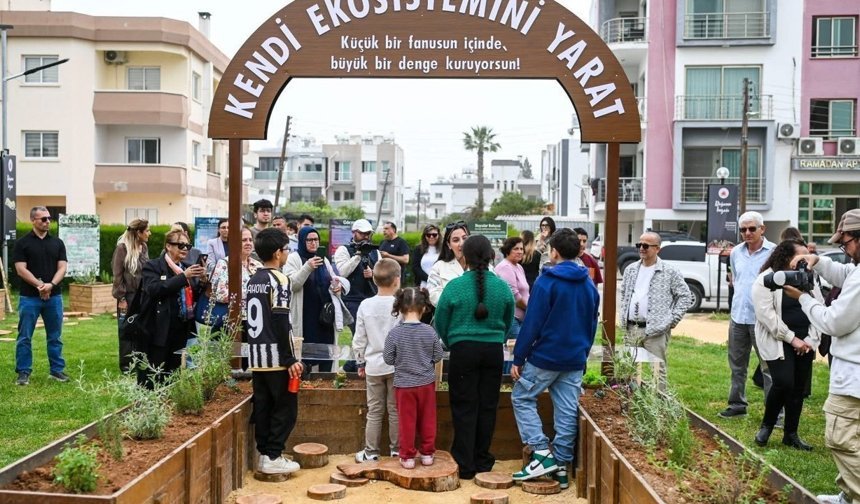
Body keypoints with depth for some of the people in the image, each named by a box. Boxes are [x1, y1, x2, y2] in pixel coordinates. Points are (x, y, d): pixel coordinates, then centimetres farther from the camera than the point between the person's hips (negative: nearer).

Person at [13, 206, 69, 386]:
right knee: (25, 337, 2)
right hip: (29, 297, -3)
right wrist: (39, 285, -17)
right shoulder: (22, 243, -1)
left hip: (54, 297, 3)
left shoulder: (57, 243, 8)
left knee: (55, 337, 8)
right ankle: (23, 372, 10)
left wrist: (51, 285, -15)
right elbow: (21, 269, -8)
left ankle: (57, 370, 17)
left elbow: (62, 267, 2)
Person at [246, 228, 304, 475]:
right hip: (275, 355, -8)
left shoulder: (253, 280, 11)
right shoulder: (279, 280, -14)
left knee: (262, 406, 12)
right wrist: (290, 359, -17)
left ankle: (264, 454, 16)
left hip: (256, 353, 8)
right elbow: (281, 323, -19)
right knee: (285, 407, 0)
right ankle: (273, 457, 0)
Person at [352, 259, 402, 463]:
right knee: (396, 410, 10)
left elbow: (359, 339, 2)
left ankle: (371, 451, 13)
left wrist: (361, 362, 14)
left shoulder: (365, 305, -4)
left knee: (374, 411, 9)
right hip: (397, 365, -2)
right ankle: (396, 449, 18)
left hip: (374, 365, 2)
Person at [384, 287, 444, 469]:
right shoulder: (430, 331, -10)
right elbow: (438, 356, -1)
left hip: (404, 384, -1)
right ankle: (427, 453, 24)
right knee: (427, 419, 14)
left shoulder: (395, 333, -14)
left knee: (407, 421, 8)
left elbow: (388, 359, -8)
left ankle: (407, 456, 14)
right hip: (427, 383, 2)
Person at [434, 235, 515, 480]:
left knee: (464, 407, 4)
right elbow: (508, 323, 11)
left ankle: (464, 465, 8)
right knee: (487, 406, 11)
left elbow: (441, 324, 0)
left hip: (463, 350, -2)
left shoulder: (455, 286, -10)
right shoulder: (503, 287, -2)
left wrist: (450, 344, 19)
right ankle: (482, 460, 22)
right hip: (494, 351, 3)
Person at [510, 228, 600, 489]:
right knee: (567, 412, 9)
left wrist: (518, 358, -8)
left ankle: (542, 452, -1)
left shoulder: (547, 282, -13)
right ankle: (561, 465, 13)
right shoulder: (589, 284, 8)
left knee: (521, 398, 9)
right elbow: (593, 323, 14)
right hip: (576, 360, 6)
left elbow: (532, 324, -14)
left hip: (546, 357, -6)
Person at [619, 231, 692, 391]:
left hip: (656, 331, -5)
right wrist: (623, 316, 13)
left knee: (657, 370, -4)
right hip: (631, 329, 6)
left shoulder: (670, 272, -4)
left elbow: (685, 297, -1)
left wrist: (671, 320, -7)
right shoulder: (631, 270, 12)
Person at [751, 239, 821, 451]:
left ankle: (791, 434, 20)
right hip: (777, 342, -6)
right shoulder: (766, 280, -10)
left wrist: (811, 339, -6)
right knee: (783, 383, -17)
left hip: (804, 343, 6)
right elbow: (766, 315, -16)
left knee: (799, 388, 7)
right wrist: (791, 338, -16)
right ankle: (766, 425, 7)